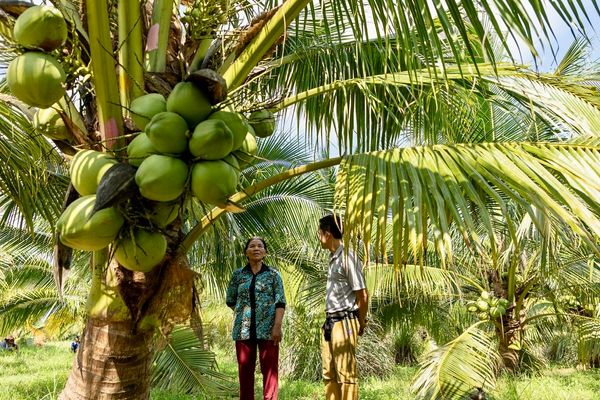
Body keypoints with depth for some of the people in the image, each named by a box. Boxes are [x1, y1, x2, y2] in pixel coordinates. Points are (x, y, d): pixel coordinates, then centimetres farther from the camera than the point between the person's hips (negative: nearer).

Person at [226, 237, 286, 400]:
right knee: (245, 369, 7)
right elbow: (230, 300, 18)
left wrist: (277, 326, -13)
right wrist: (244, 311, 12)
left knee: (270, 369, -2)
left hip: (267, 329, -2)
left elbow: (280, 302, -4)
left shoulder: (273, 274, 3)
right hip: (244, 329, 2)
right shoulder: (238, 274, 9)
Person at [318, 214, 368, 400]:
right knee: (329, 374, 13)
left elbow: (362, 294, -13)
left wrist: (361, 323, -2)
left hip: (344, 323, -9)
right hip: (330, 322, 9)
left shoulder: (347, 257, -14)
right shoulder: (333, 258, 13)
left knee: (346, 374, -4)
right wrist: (328, 322, 14)